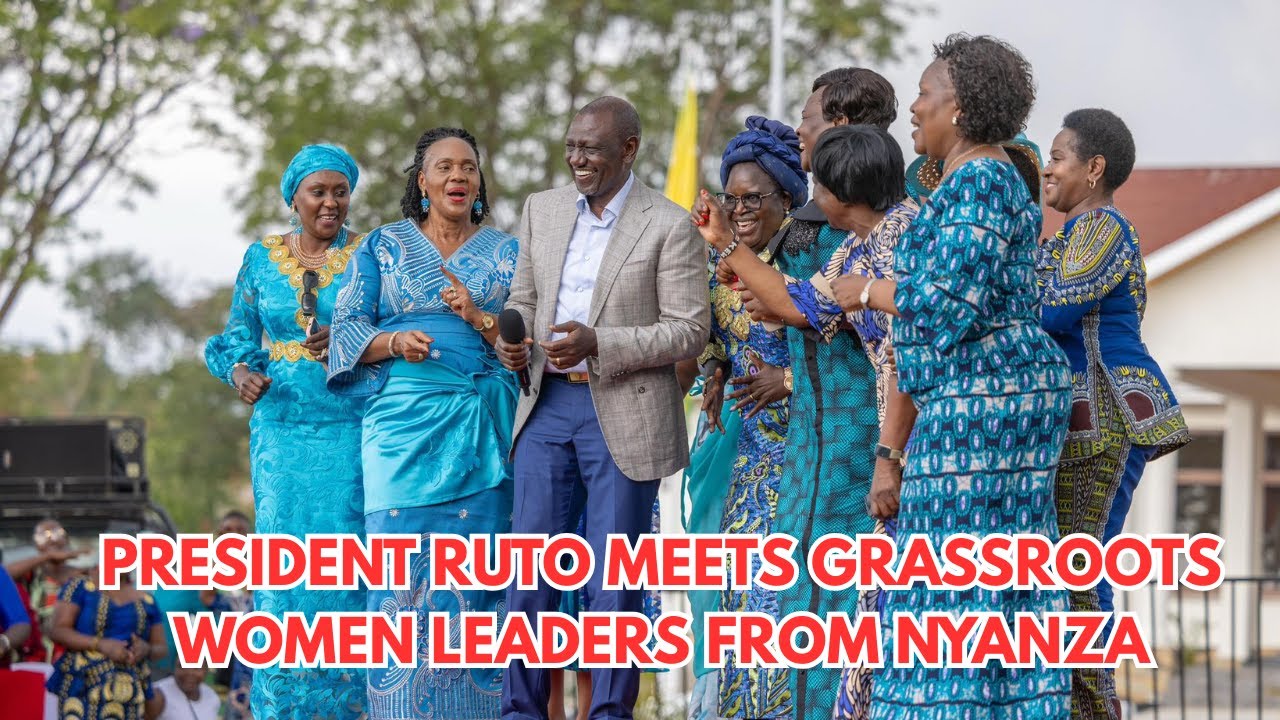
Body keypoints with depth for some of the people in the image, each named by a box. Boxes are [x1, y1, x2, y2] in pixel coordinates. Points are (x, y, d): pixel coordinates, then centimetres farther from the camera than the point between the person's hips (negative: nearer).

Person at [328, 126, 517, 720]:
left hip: (484, 424, 1)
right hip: (403, 420, -1)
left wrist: (477, 318, -13)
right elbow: (347, 326, 6)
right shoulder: (384, 246, 12)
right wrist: (394, 343, -13)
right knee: (402, 562, -9)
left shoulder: (505, 253, 13)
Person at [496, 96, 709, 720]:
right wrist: (512, 342, -5)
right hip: (547, 405, 5)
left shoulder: (668, 227, -7)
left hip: (623, 416, -5)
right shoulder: (541, 210, 10)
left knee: (613, 584, 0)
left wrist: (598, 344, -19)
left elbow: (690, 331, -9)